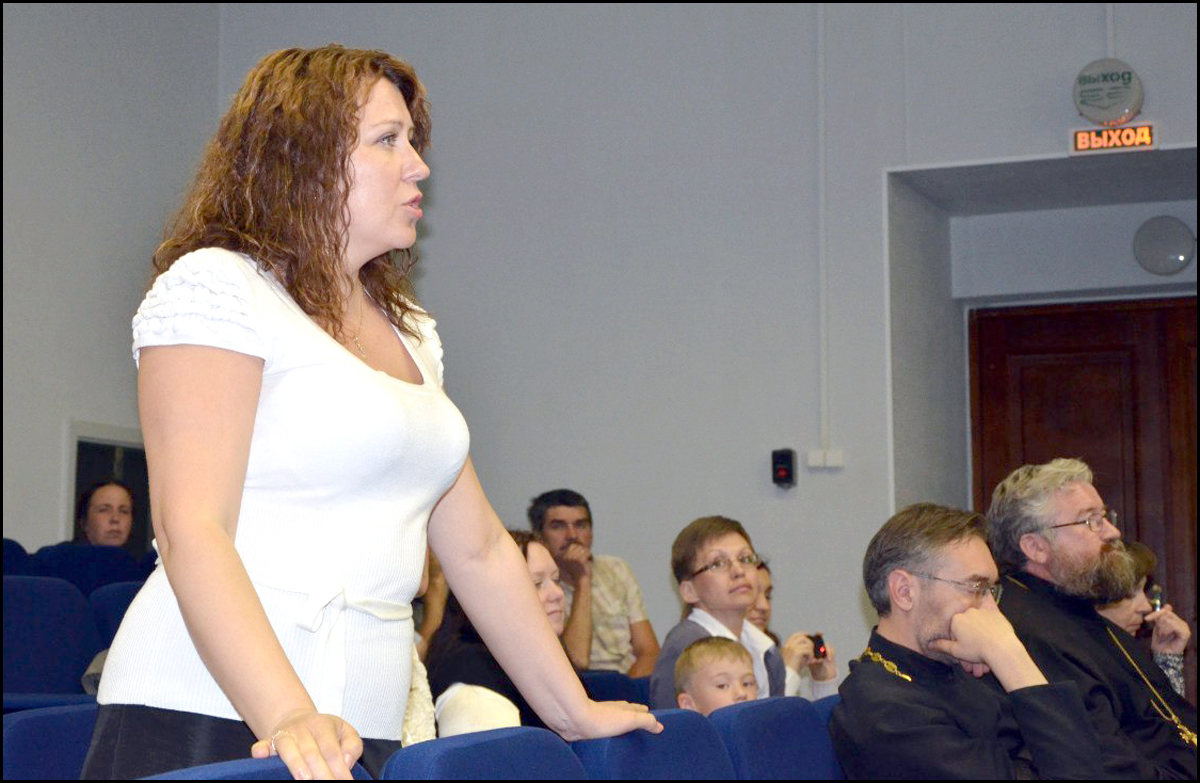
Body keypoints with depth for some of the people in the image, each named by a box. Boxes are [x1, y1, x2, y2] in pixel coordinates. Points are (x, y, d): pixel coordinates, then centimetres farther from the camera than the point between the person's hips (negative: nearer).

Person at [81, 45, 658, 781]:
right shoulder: (216, 286, -5)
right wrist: (288, 718, -28)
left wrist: (575, 712, 20)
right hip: (214, 717, -7)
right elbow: (191, 529, -17)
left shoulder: (410, 332, 18)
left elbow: (479, 550, 21)